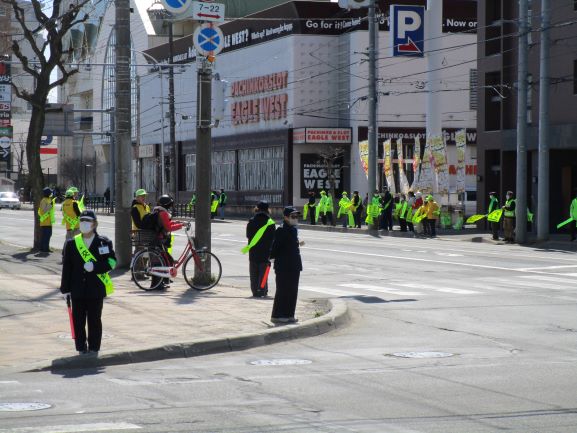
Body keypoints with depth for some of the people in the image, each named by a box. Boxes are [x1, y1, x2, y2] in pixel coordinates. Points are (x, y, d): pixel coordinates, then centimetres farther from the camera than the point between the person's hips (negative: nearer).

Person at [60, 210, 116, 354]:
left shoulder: (104, 243, 1)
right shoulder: (71, 243, 5)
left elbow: (111, 261, -2)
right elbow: (66, 267, 5)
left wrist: (95, 267, -18)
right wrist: (65, 288, 1)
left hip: (96, 290, -2)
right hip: (77, 290, 2)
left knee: (94, 321, 4)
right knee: (78, 321, 4)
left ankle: (93, 349, 13)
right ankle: (81, 349, 14)